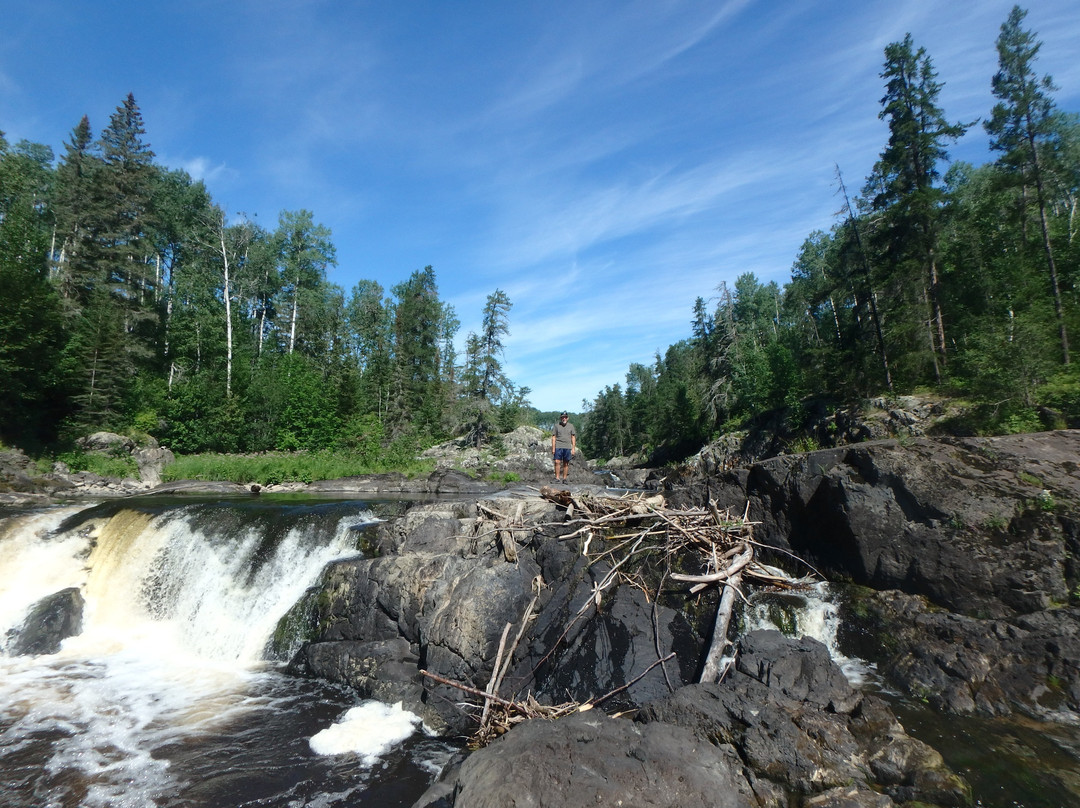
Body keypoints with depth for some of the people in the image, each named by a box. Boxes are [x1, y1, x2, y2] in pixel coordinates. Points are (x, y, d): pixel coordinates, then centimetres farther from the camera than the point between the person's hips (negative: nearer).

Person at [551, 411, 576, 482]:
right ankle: (557, 478, -5)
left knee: (566, 463, 3)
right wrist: (553, 448, -2)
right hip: (558, 446, -1)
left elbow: (573, 437, 10)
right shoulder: (557, 426, 6)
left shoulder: (571, 426, 10)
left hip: (567, 447, 1)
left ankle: (564, 479, 10)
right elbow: (553, 437, 5)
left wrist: (573, 448, 3)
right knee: (557, 462, -9)